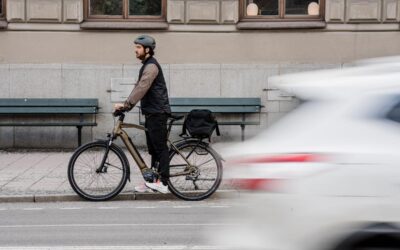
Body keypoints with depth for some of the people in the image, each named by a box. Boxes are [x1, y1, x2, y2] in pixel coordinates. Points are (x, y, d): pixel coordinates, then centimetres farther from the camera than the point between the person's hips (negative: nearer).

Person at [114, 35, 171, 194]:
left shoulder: (151, 66, -14)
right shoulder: (146, 65, 19)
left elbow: (141, 88, -23)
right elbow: (139, 88, 20)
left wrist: (126, 104, -25)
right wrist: (127, 105, 11)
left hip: (157, 113, -10)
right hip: (151, 113, 10)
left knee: (160, 148, -9)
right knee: (154, 149, 11)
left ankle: (163, 183, -9)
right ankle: (154, 181, 16)